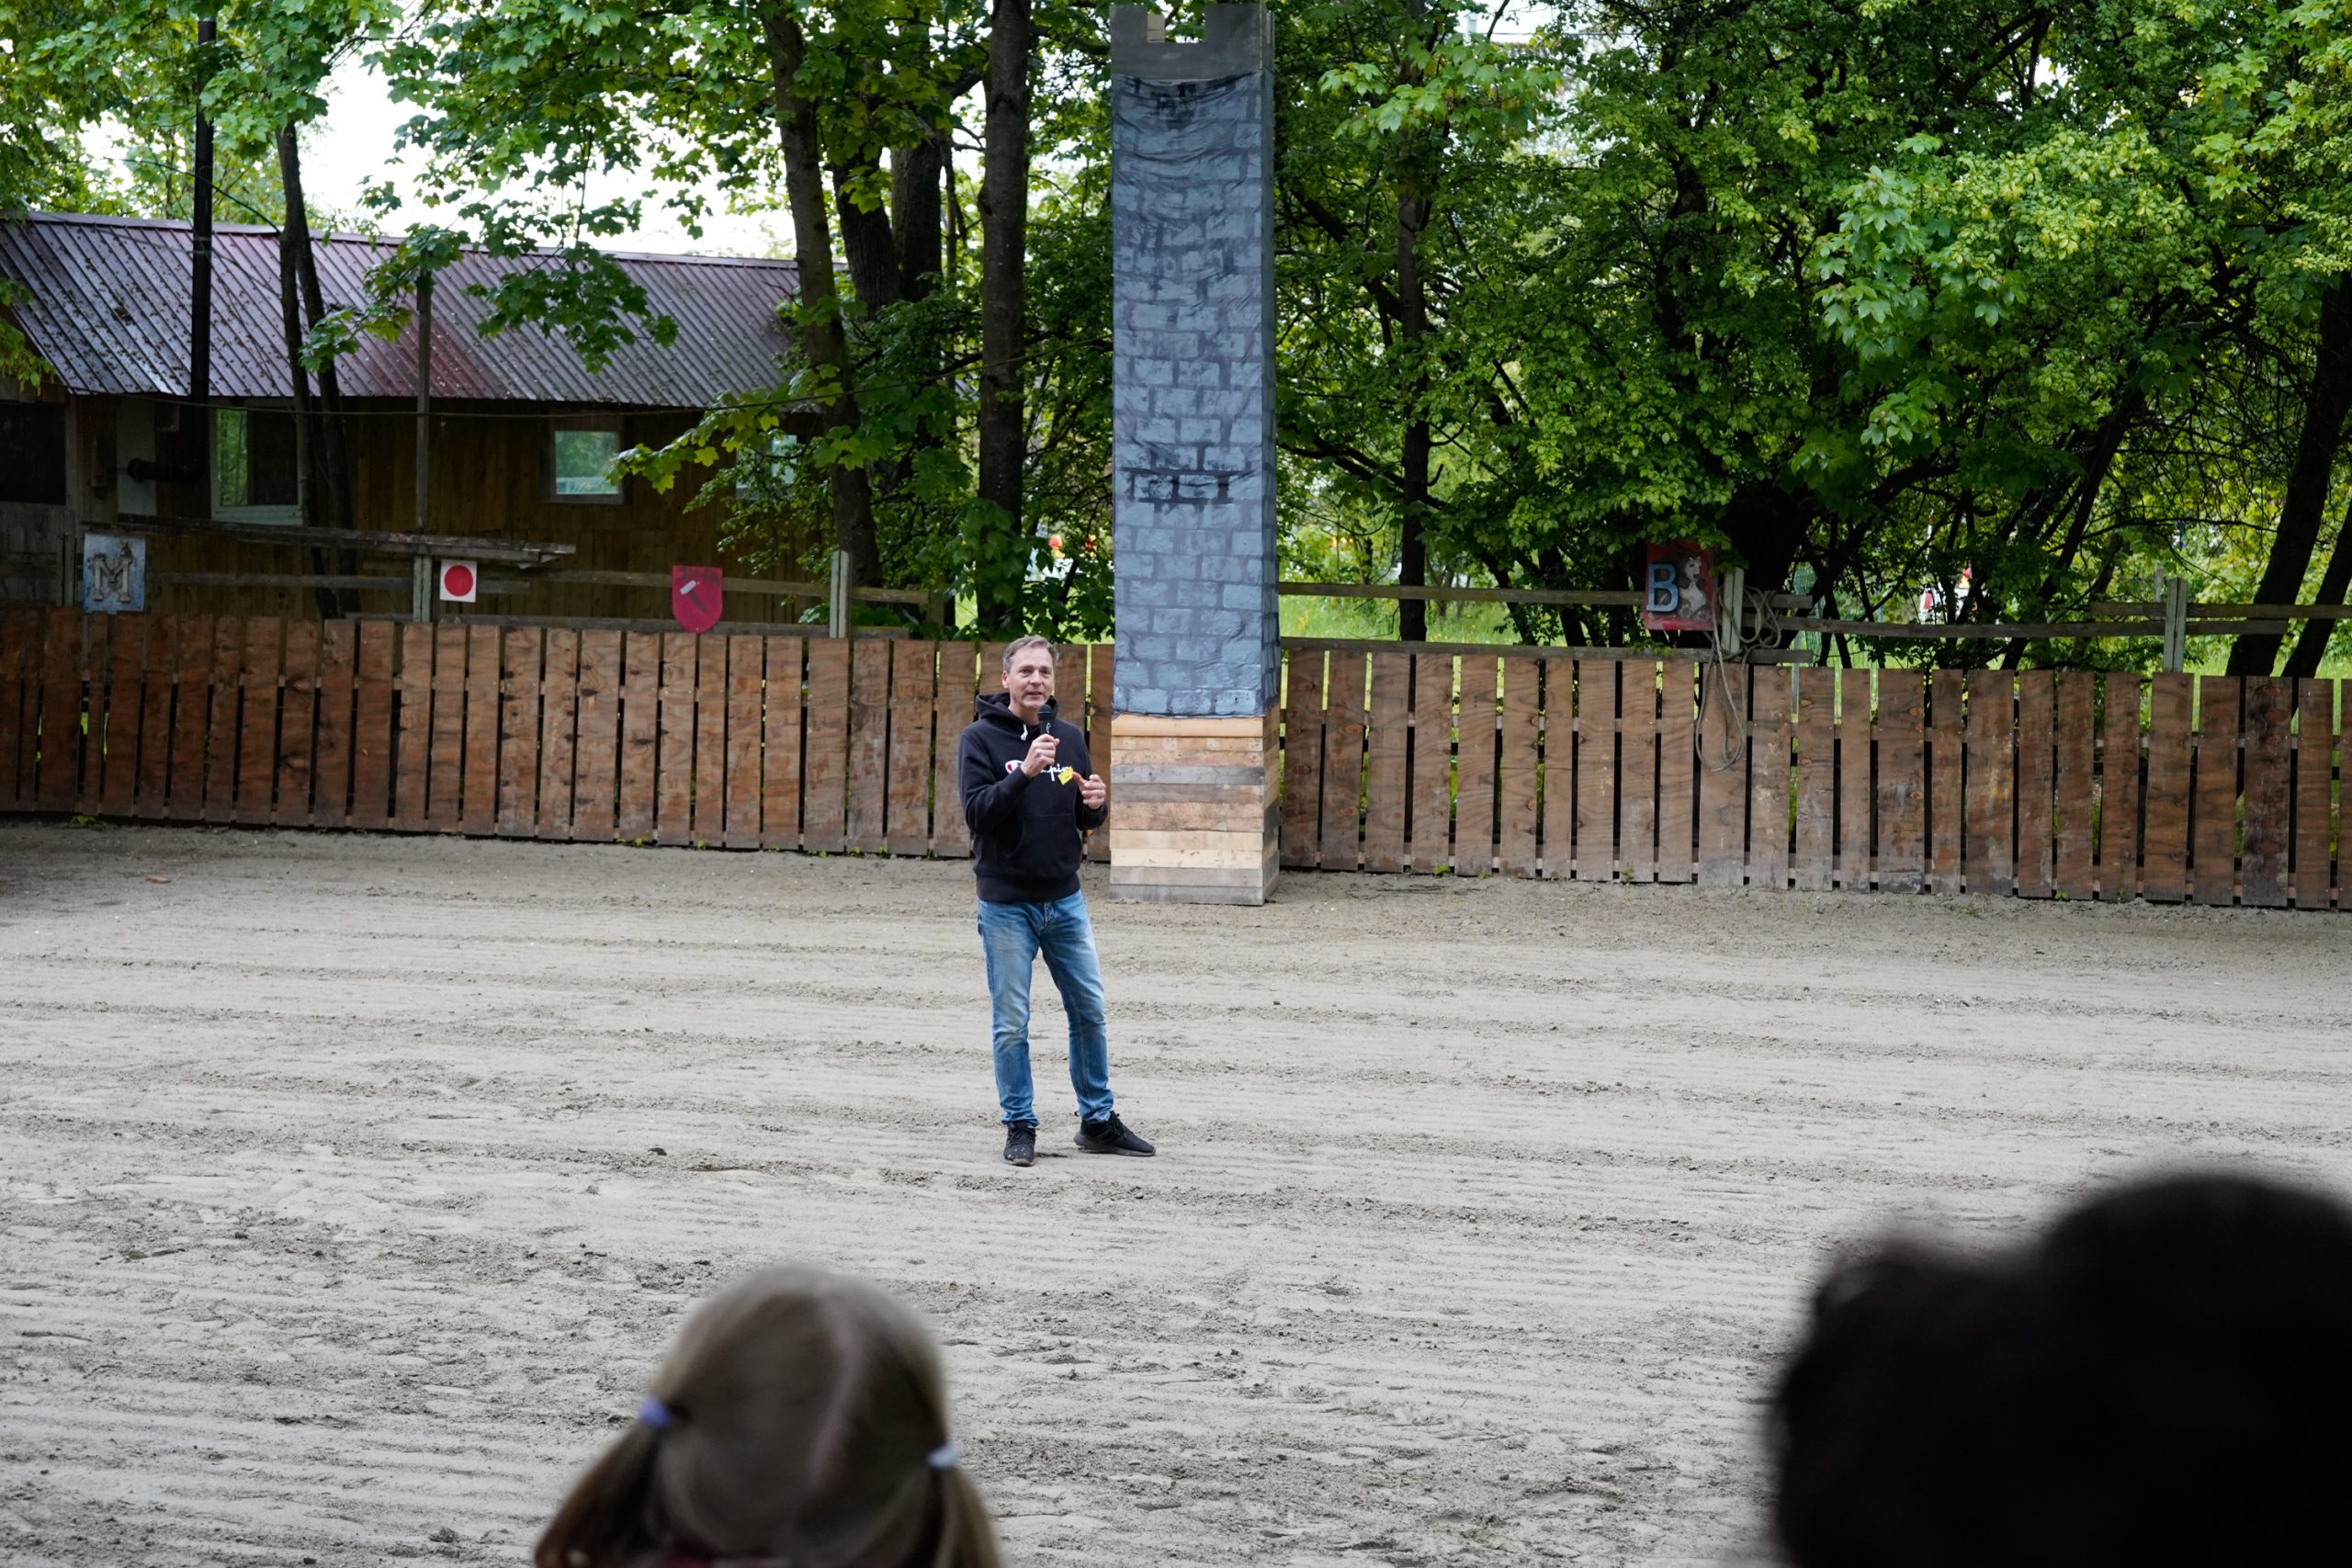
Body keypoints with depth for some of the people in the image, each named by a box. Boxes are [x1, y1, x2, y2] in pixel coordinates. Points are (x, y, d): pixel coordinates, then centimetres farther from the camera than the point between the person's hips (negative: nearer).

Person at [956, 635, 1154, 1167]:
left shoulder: (1068, 737, 7)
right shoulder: (982, 738, -6)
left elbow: (1088, 820, 13)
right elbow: (977, 812, -17)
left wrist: (1096, 804, -10)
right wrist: (1024, 773, -30)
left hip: (1065, 901, 5)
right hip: (1006, 904, -4)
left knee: (1090, 1011, 8)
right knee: (1011, 1023, 1)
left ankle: (1098, 1121, 19)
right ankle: (1020, 1127, 12)